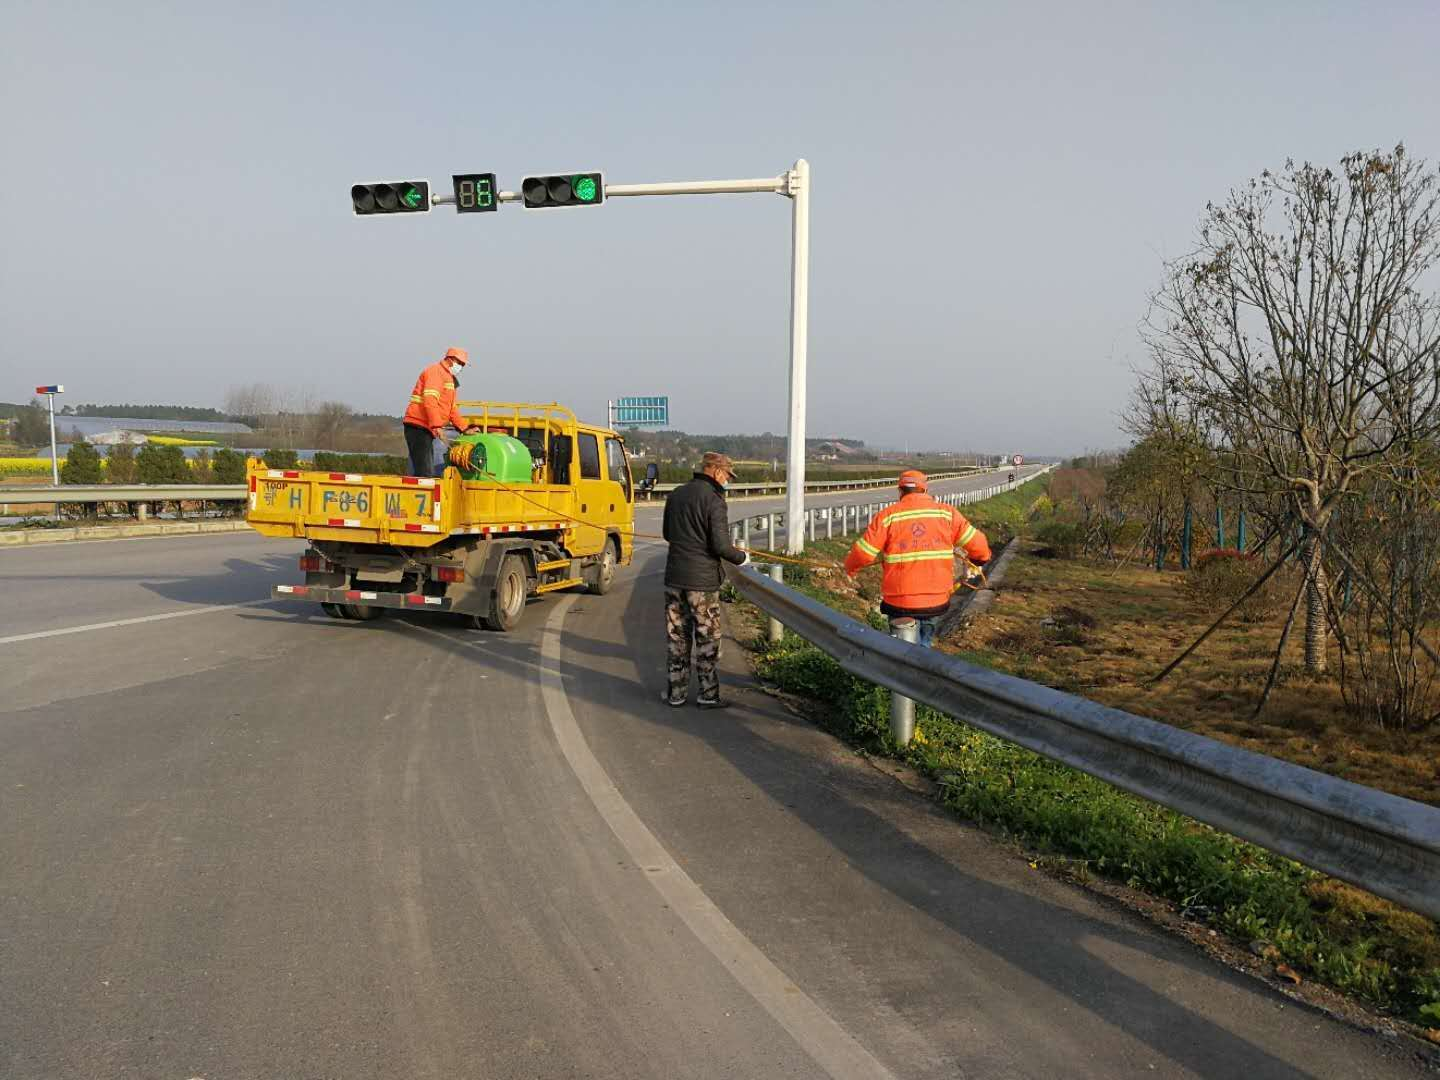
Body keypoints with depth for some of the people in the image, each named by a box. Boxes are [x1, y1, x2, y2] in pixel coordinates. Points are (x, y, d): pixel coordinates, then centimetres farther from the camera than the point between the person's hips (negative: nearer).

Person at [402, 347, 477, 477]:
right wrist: (437, 426, -29)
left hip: (427, 430, 11)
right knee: (425, 473, -16)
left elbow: (451, 409, 28)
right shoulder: (436, 371, -8)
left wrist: (465, 428, 18)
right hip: (418, 427, -11)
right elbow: (429, 400, -22)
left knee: (428, 473, 11)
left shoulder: (449, 379, 24)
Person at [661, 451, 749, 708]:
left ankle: (676, 692, 18)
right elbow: (721, 546, -17)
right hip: (702, 580, -6)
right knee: (707, 639, 6)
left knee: (676, 636, 12)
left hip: (674, 578, 6)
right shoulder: (713, 500, -13)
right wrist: (742, 557, 0)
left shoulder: (676, 494, 8)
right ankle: (708, 694, 11)